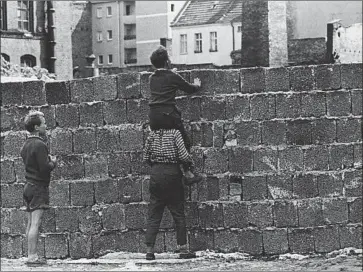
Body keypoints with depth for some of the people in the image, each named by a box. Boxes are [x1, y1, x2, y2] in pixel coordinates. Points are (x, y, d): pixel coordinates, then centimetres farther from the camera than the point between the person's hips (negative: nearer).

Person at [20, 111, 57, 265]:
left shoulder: (26, 145, 14)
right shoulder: (39, 145, -15)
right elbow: (45, 168, -20)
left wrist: (48, 160, 13)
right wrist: (53, 162, -1)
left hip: (29, 186, 9)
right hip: (39, 187, -9)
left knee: (31, 223, 9)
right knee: (36, 223, -10)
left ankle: (31, 255, 11)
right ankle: (32, 256, -11)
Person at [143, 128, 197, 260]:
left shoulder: (152, 133, 4)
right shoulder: (175, 132, -8)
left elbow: (145, 157, 7)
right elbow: (183, 156, -14)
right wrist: (190, 163, 7)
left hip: (156, 174, 3)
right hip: (172, 174, -3)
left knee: (153, 215, 7)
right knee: (178, 214, 6)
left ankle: (149, 250, 2)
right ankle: (183, 250, 8)